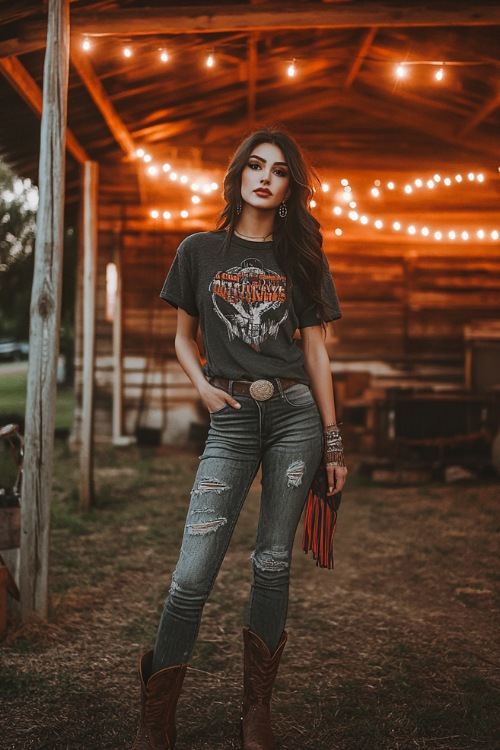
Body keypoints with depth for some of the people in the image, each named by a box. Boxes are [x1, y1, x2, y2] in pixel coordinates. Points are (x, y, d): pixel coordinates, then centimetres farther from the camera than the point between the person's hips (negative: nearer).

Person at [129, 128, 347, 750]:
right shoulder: (200, 251, 9)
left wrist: (333, 439, 6)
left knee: (273, 563, 4)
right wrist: (203, 387, -5)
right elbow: (183, 337, 15)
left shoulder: (302, 258, 10)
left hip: (295, 414, 1)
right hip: (231, 419, -1)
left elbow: (315, 350, 9)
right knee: (193, 572, -8)